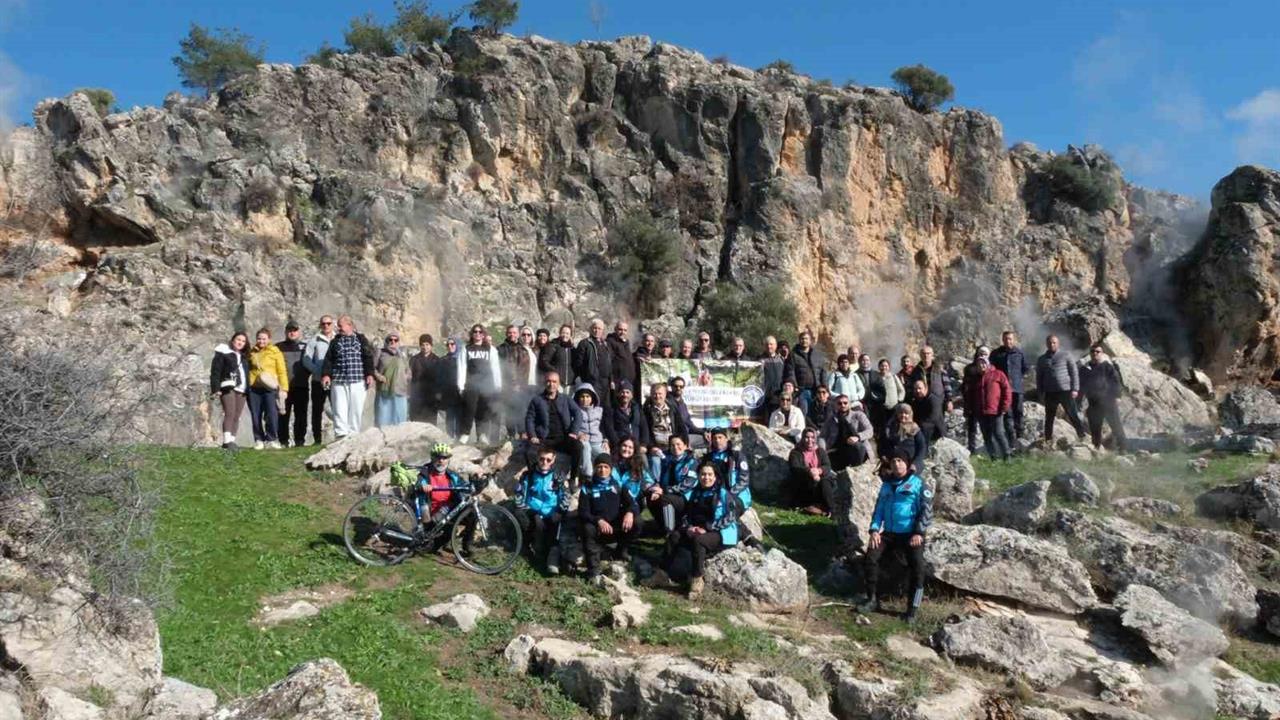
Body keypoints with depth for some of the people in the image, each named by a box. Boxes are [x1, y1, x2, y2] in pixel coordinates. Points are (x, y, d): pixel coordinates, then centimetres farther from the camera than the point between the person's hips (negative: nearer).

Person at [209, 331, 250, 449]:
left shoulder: (244, 357, 23)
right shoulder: (223, 353, 5)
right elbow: (215, 371, -3)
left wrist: (248, 390, 15)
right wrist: (216, 389, -13)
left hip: (241, 389, 6)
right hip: (228, 388, -6)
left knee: (237, 417, 2)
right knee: (229, 414, -18)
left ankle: (232, 441, 3)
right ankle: (227, 441, -25)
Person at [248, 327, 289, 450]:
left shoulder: (275, 352, 6)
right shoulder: (252, 353, 15)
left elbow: (282, 371, 3)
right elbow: (248, 369, 23)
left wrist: (284, 388, -4)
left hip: (270, 388, -3)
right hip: (254, 388, 3)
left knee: (272, 414, -8)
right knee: (256, 416, 3)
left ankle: (272, 439, -1)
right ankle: (259, 440, 10)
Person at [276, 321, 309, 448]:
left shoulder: (305, 346, 13)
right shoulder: (279, 347, 13)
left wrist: (306, 375, -2)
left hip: (301, 387, 0)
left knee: (301, 415, 2)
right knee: (283, 415, 0)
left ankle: (300, 440, 6)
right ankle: (283, 441, 6)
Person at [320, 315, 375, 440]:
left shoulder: (361, 339, 9)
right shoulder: (335, 341, 16)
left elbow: (368, 358, 4)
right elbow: (328, 359, 11)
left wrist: (369, 374, -4)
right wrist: (326, 374, -2)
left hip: (357, 380, -2)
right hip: (338, 380, 2)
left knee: (356, 409, -2)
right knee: (339, 409, -5)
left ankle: (354, 434, 4)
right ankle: (341, 434, -7)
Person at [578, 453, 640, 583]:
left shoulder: (618, 484, 6)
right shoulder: (587, 487, 0)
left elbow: (632, 503, -2)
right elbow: (582, 513, -9)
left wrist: (630, 512, -28)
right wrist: (599, 520, -29)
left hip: (617, 527, 2)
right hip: (598, 529, -2)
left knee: (636, 522, -24)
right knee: (588, 529, -35)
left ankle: (622, 551, 4)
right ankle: (593, 571, -27)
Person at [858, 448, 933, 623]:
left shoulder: (917, 484, -1)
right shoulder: (887, 484, 15)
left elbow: (927, 509, -7)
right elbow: (879, 508, 16)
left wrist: (919, 533, -15)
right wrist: (874, 530, 2)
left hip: (911, 534, -5)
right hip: (889, 533, 5)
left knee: (916, 564, -24)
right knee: (870, 557, -12)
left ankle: (913, 608, -14)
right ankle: (873, 600, 1)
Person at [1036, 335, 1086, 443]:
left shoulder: (1066, 356, 4)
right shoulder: (1042, 360, 12)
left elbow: (1074, 372, 1)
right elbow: (1039, 377, 15)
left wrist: (1075, 389, -7)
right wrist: (1040, 393, 6)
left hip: (1065, 391, -3)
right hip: (1050, 393, 3)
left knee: (1073, 416, -4)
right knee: (1049, 418, 6)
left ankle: (1083, 437, 1)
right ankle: (1048, 440, 12)